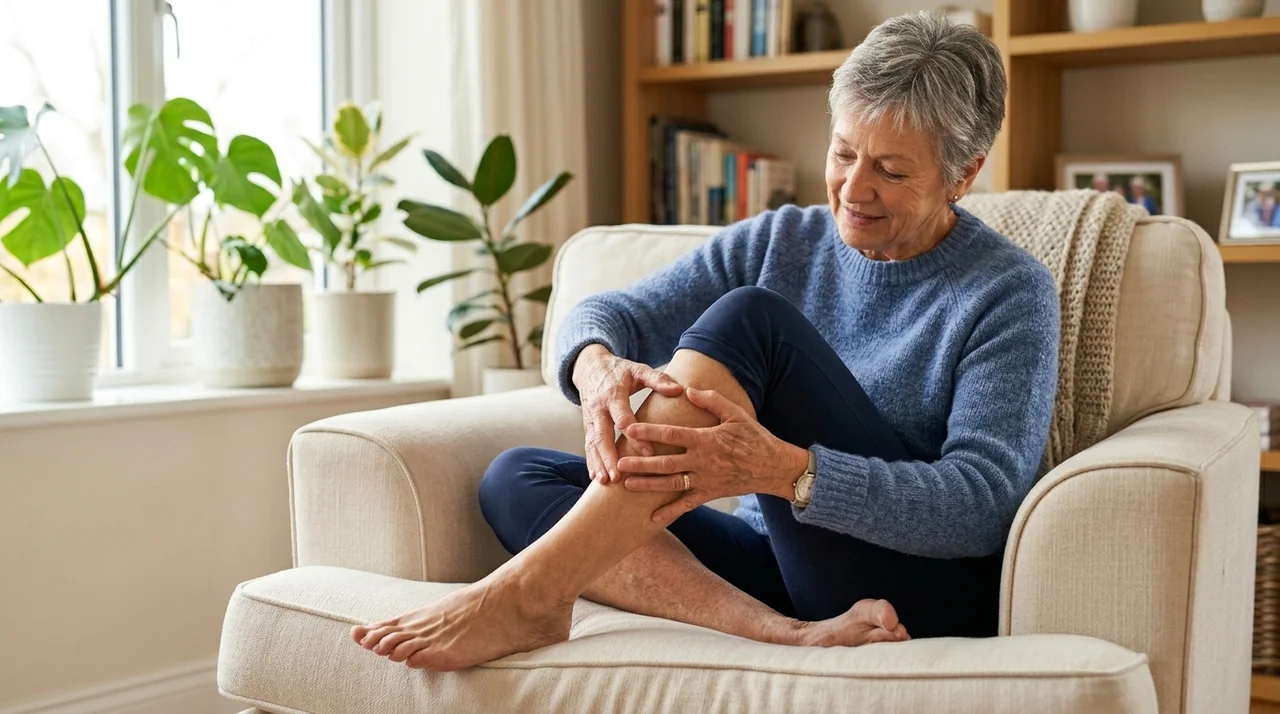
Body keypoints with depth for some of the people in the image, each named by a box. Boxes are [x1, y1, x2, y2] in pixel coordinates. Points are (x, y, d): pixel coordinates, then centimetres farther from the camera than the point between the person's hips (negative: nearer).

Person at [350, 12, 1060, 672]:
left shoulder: (1010, 293, -4)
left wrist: (783, 469, -32)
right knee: (515, 478, -13)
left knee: (749, 319, -23)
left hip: (924, 590, -6)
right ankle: (784, 634, -33)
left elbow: (986, 504, -17)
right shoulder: (780, 241, 11)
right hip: (776, 563, 6)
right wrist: (597, 368, -23)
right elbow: (607, 313, 4)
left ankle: (531, 591, -31)